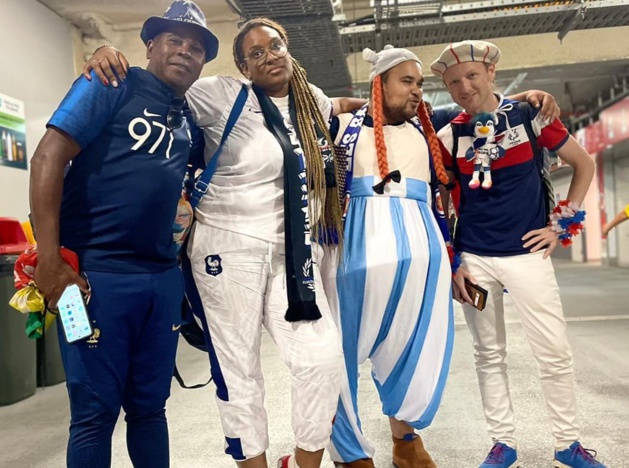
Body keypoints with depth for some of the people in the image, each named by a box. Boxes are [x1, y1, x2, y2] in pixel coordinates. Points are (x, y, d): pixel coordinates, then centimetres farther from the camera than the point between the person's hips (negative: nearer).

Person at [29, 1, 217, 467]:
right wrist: (49, 261, -16)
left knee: (149, 406, 15)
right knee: (96, 412, 4)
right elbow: (49, 157, -10)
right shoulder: (114, 84, -2)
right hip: (96, 272, -5)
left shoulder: (189, 121, 15)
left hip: (163, 277, 6)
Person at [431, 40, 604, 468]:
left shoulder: (530, 114, -1)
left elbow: (584, 164, 8)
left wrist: (563, 223, 2)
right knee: (489, 354, 9)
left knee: (555, 352, 2)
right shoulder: (448, 136, 1)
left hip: (527, 253, -1)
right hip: (473, 258, 1)